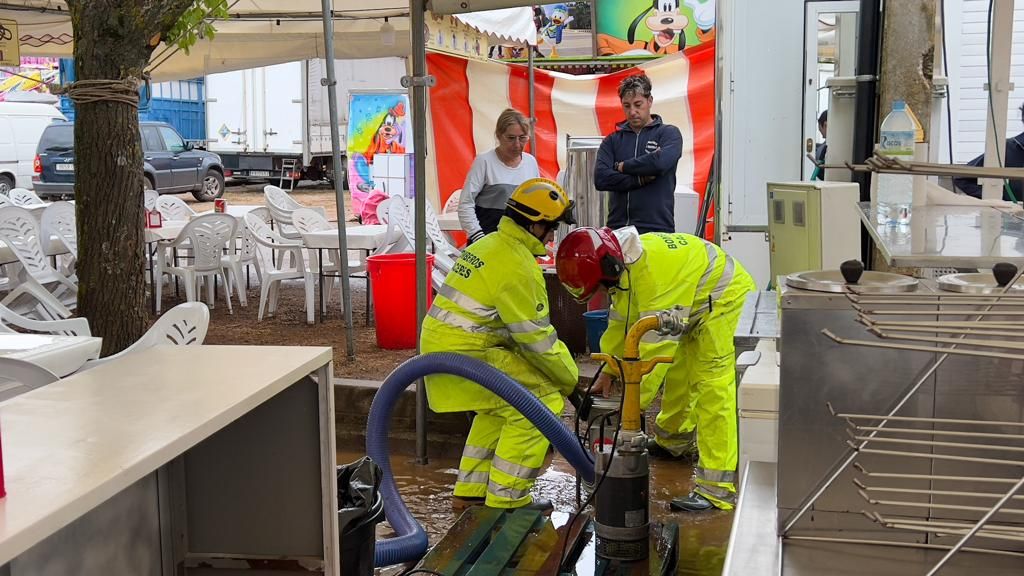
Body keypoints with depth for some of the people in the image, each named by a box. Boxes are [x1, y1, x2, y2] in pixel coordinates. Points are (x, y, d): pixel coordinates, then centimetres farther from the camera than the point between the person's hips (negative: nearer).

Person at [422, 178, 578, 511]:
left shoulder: (491, 245, 15)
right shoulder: (517, 265, -17)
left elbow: (521, 326, 17)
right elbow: (535, 336, -14)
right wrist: (572, 381, -1)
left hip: (440, 345, 10)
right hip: (465, 354, -10)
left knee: (501, 406, 27)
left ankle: (471, 490, 30)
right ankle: (506, 499, -1)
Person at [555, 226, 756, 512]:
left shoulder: (651, 269, -35)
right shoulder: (623, 264, -4)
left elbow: (657, 340, -34)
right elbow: (622, 320, 9)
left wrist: (636, 403, -29)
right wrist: (608, 370, 5)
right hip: (696, 304, 10)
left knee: (714, 386, -16)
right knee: (678, 372, 21)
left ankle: (718, 488, -18)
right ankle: (672, 440, 45)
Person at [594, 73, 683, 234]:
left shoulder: (669, 133, 7)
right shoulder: (612, 140, 15)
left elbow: (661, 162, -15)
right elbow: (600, 178, 0)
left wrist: (622, 166, -1)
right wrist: (641, 179, -8)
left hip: (657, 228, -3)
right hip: (618, 226, 3)